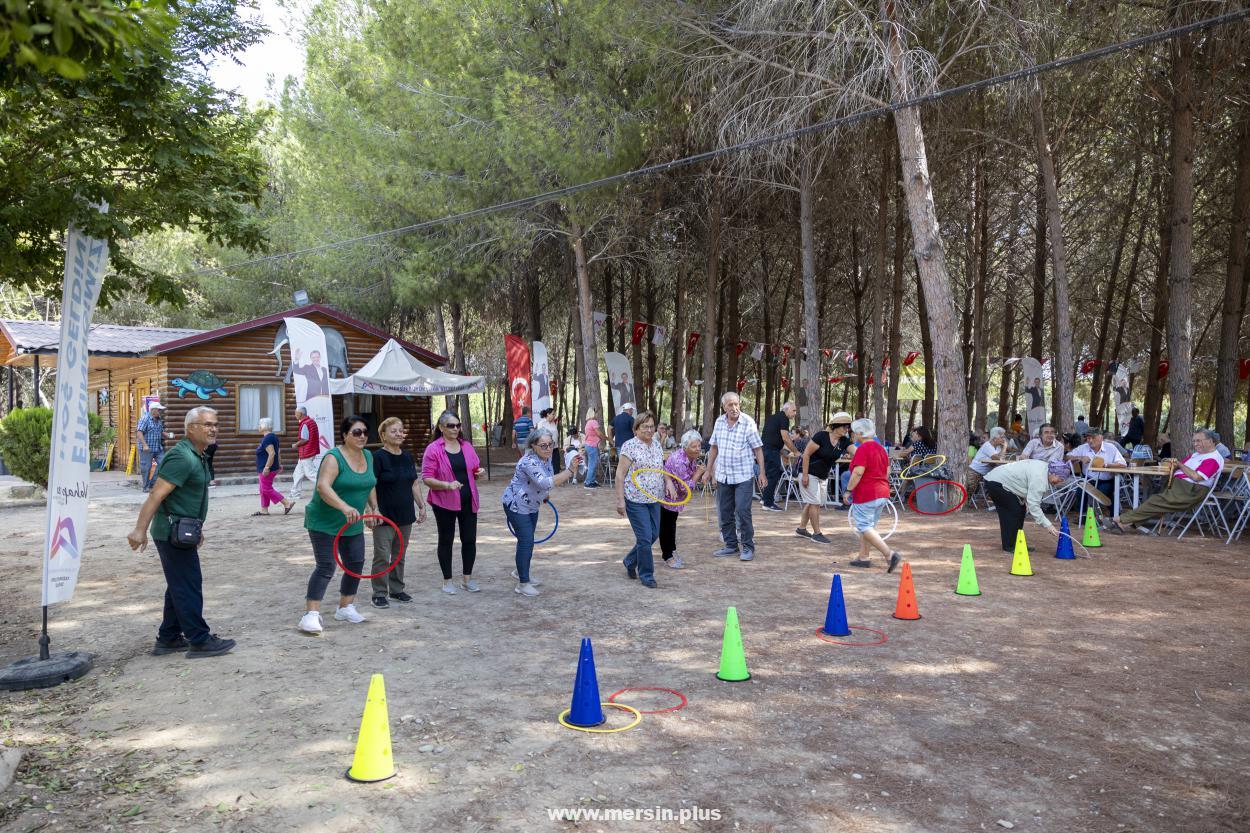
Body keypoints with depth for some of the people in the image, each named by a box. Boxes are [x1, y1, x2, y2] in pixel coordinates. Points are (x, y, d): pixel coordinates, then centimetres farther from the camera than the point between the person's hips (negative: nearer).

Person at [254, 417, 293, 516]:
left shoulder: (267, 439, -20)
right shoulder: (273, 436, 13)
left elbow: (272, 453, -28)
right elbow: (277, 453, 18)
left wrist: (267, 467, -27)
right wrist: (279, 464, 20)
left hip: (267, 470, -10)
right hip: (271, 469, 10)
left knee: (267, 489, -6)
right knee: (264, 489, 14)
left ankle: (287, 503, -9)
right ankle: (264, 510, 18)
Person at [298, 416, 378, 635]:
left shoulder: (368, 456, 5)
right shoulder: (334, 457, -19)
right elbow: (323, 487, -33)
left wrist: (373, 508, 16)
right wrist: (344, 507, -44)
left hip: (352, 525, 8)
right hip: (324, 524, -7)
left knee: (356, 564, 9)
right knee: (326, 567, -12)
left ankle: (345, 608, 23)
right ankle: (311, 615, -10)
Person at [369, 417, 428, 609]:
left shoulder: (407, 457, 9)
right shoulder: (378, 457, -11)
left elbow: (414, 484, 17)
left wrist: (421, 505, 14)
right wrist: (374, 509, -21)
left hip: (405, 515, 6)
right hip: (384, 516, -6)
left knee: (399, 555, 14)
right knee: (382, 556, -2)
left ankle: (396, 589, 26)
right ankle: (379, 594, 8)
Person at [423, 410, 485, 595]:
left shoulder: (467, 446, 6)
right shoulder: (433, 449, -9)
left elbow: (474, 471, 18)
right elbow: (427, 478, -12)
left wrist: (479, 472, -5)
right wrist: (447, 485, -26)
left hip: (468, 501, 4)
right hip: (444, 503, -4)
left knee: (470, 539, 8)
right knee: (446, 540, 9)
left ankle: (467, 578, 24)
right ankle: (447, 581, 21)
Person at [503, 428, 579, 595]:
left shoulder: (547, 457, -4)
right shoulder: (530, 462, -32)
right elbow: (546, 483, -46)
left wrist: (544, 494, 23)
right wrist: (569, 471, -50)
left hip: (531, 505, 9)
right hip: (516, 505, -9)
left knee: (527, 540, 20)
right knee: (526, 542, -10)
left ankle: (520, 571, 39)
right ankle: (522, 584, 0)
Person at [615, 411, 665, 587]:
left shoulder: (657, 445, 10)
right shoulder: (630, 446, -11)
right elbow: (620, 474, -13)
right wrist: (620, 500, -16)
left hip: (654, 500, 7)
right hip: (635, 500, -7)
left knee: (654, 534, 12)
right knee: (645, 537, -6)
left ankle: (630, 561, 34)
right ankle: (646, 575, 10)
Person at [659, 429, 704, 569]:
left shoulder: (693, 457, -6)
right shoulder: (679, 461, -34)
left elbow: (691, 477, 9)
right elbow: (686, 488, -30)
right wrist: (698, 473, -23)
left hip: (676, 495, 9)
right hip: (665, 494, -9)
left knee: (672, 523, 20)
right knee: (666, 525, 2)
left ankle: (671, 551, 34)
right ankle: (668, 556, 13)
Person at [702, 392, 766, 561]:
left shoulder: (748, 423, -9)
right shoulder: (719, 422, 5)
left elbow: (758, 449, -7)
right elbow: (714, 447, 13)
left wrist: (762, 473, -11)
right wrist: (708, 470, 13)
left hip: (743, 476, -5)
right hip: (723, 475, 5)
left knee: (743, 511, -9)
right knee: (725, 512, 10)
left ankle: (748, 546, 4)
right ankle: (731, 545, 22)